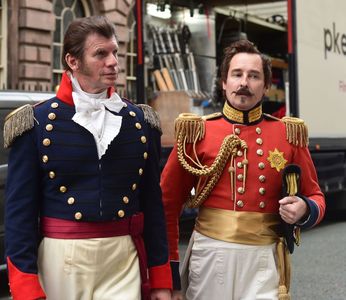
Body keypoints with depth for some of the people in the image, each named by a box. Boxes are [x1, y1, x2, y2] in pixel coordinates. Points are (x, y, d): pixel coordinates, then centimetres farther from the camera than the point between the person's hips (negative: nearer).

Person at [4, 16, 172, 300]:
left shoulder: (140, 122, 5)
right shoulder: (37, 123, -3)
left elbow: (153, 204, 8)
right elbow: (20, 209, -4)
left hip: (124, 258, 2)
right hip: (60, 258, -1)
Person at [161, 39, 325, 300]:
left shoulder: (290, 134, 2)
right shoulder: (197, 132, -1)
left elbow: (316, 197, 11)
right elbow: (169, 203, 2)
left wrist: (305, 211, -12)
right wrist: (170, 269, 0)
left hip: (264, 259, 0)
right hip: (210, 255, 0)